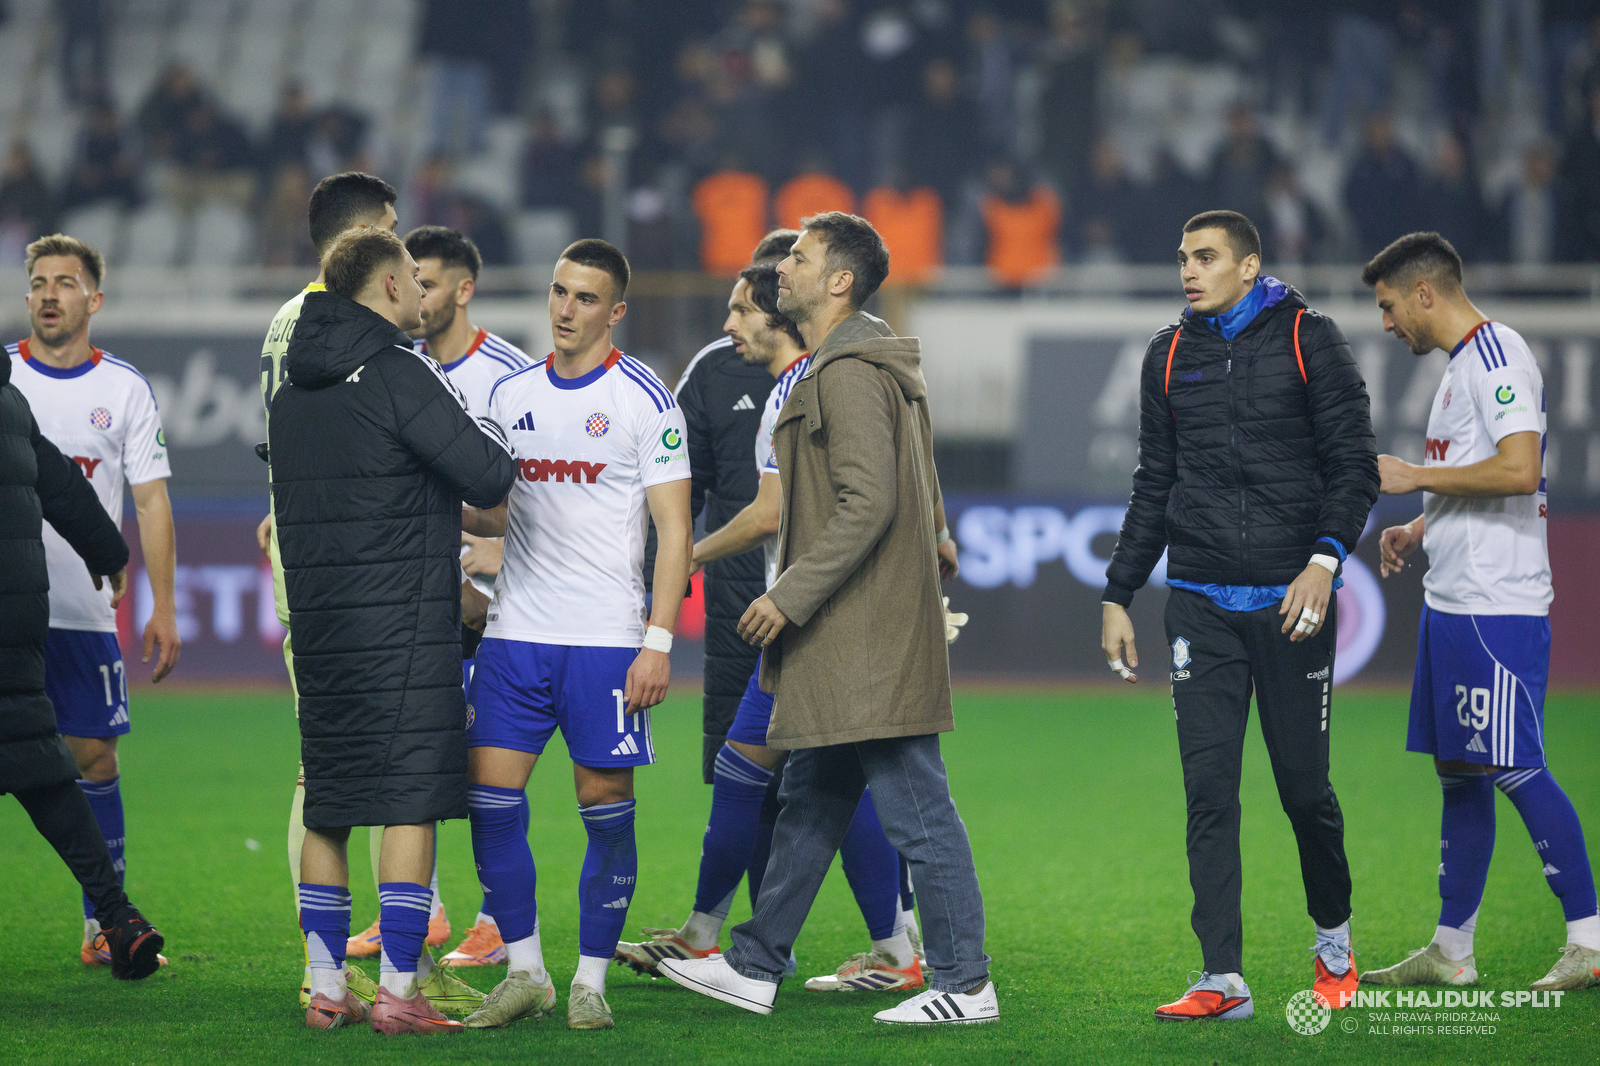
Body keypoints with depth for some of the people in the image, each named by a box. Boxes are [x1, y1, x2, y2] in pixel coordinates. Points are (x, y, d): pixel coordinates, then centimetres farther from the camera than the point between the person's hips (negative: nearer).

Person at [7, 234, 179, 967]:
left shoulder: (125, 390, 5)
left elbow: (151, 501, 5)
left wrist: (163, 608, -1)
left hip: (86, 611, 1)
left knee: (95, 757, 2)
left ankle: (104, 926, 9)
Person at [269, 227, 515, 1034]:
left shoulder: (293, 389, 12)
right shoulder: (400, 375, -12)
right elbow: (488, 479, -16)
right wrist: (492, 443, 8)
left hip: (318, 626, 7)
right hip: (403, 629, -7)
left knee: (326, 808, 11)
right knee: (411, 803, -4)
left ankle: (326, 989, 13)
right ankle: (398, 993, -6)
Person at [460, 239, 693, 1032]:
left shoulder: (644, 400, -3)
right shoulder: (510, 394, 11)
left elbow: (675, 530, -5)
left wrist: (658, 641, -12)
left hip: (606, 638, -4)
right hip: (515, 632, 4)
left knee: (605, 808, -1)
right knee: (489, 798, -2)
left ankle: (591, 980, 10)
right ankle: (524, 973, 10)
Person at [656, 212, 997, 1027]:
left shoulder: (850, 375, -16)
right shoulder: (855, 367, 17)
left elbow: (867, 505, -23)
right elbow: (915, 483, 25)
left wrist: (792, 594, -21)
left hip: (871, 640, -11)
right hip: (842, 643, 11)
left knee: (914, 809, -6)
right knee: (810, 800, 15)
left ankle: (964, 984, -2)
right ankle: (755, 966, 22)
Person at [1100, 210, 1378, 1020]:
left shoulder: (1306, 339, 0)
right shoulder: (1170, 355, 12)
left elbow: (1354, 464, -3)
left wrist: (1325, 559, -16)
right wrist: (1118, 596, 13)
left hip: (1290, 602, -3)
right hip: (1201, 604, 3)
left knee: (1304, 786, 2)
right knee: (1209, 793, -4)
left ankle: (1334, 942, 26)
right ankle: (1223, 980, -4)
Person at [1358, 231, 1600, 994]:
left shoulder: (1497, 356, -13)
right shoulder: (1462, 365, 19)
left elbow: (1519, 472, -24)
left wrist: (1417, 477, -15)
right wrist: (1418, 528, 14)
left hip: (1497, 607, -10)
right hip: (1453, 602, 10)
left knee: (1515, 771, -10)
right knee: (1459, 776, 12)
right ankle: (1450, 952, 16)